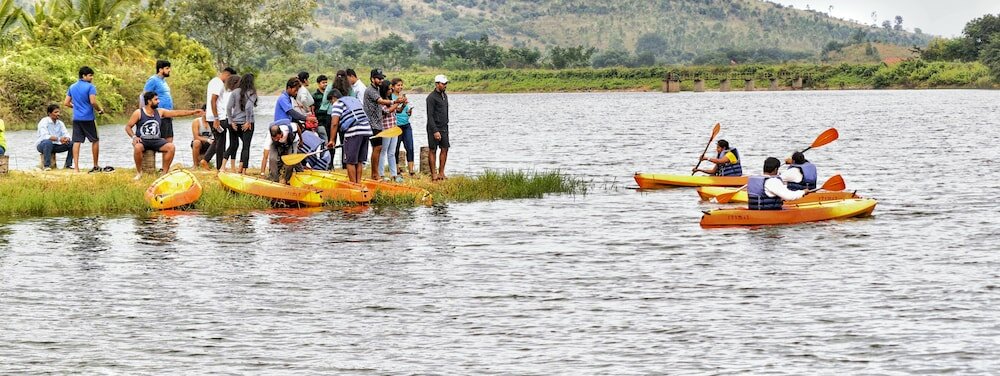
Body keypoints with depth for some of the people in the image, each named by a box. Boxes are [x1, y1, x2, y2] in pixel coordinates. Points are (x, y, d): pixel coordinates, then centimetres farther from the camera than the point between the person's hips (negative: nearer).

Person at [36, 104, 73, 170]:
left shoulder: (60, 123, 6)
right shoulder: (44, 122, -15)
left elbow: (66, 134, -1)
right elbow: (45, 136, -28)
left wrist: (67, 139, -27)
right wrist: (59, 139, -37)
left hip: (55, 146, 6)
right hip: (42, 145, -6)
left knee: (72, 144, -10)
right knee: (48, 142, -40)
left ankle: (68, 165, -6)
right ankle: (46, 166, -37)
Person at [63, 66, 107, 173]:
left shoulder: (72, 87, 10)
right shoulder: (90, 87, -9)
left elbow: (66, 103, 11)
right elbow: (93, 102, -19)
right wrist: (100, 110, -2)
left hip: (76, 118, 5)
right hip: (88, 118, -5)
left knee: (76, 142, 2)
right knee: (95, 141, 9)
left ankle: (76, 167, -5)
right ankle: (96, 166, 13)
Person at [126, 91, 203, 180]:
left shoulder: (160, 112, 9)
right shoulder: (138, 113, -2)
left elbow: (176, 113, 11)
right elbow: (128, 127, 1)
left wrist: (193, 112, 8)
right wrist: (133, 136, -17)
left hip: (156, 140, 4)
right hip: (142, 140, -4)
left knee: (171, 146, -21)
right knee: (137, 147, -38)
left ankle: (165, 172, -10)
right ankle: (139, 172, -16)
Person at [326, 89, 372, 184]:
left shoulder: (337, 104, 4)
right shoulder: (355, 100, 27)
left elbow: (334, 123, -7)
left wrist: (332, 140, -4)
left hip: (353, 133, -7)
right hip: (367, 130, 7)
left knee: (350, 161, 1)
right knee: (360, 161, 12)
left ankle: (353, 184, 0)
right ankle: (358, 182, 10)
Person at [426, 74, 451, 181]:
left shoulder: (444, 95, 12)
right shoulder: (431, 97, -13)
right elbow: (430, 116, -17)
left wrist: (446, 125, 16)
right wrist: (435, 131, -21)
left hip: (444, 128, 8)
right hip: (434, 128, -8)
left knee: (445, 149, 4)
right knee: (433, 151, -2)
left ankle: (441, 173, 9)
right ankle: (433, 175, 1)